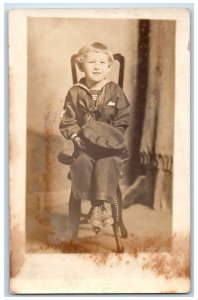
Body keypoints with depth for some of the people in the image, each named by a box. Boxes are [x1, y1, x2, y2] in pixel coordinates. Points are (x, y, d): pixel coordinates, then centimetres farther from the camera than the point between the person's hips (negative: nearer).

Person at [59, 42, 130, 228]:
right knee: (81, 160, -28)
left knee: (109, 160, -30)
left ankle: (102, 201, -21)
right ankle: (100, 205, -19)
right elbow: (67, 120, 5)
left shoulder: (115, 91, 3)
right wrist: (75, 135, -12)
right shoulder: (75, 92, 4)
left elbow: (123, 120, 3)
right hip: (84, 142, 1)